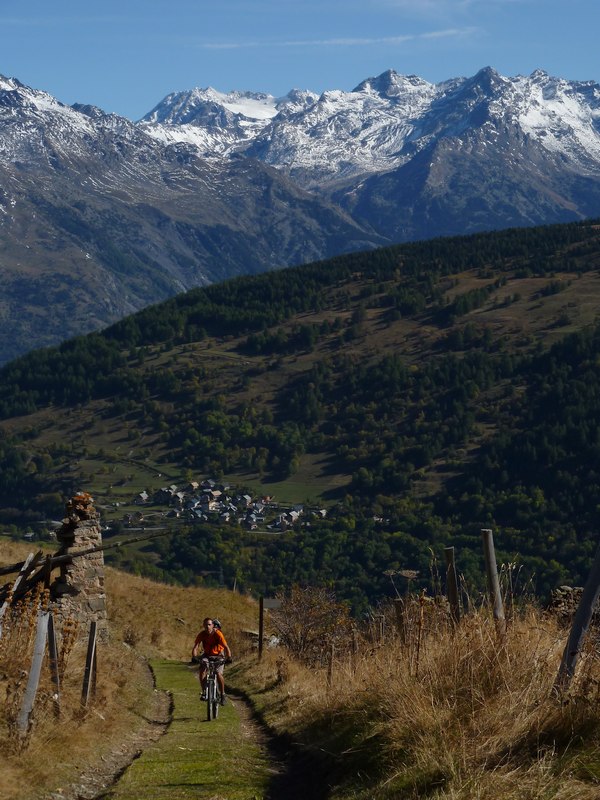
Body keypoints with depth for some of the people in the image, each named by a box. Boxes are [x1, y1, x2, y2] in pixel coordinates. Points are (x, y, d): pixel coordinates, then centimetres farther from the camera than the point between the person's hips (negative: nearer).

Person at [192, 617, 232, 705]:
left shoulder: (217, 634, -26)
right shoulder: (202, 634, -19)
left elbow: (226, 647, -28)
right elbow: (196, 647, -23)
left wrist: (229, 657, -43)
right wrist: (194, 657, -41)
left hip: (218, 655, -2)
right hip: (207, 655, 2)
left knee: (219, 674, -20)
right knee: (202, 670, -24)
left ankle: (222, 694, 1)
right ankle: (204, 692, -12)